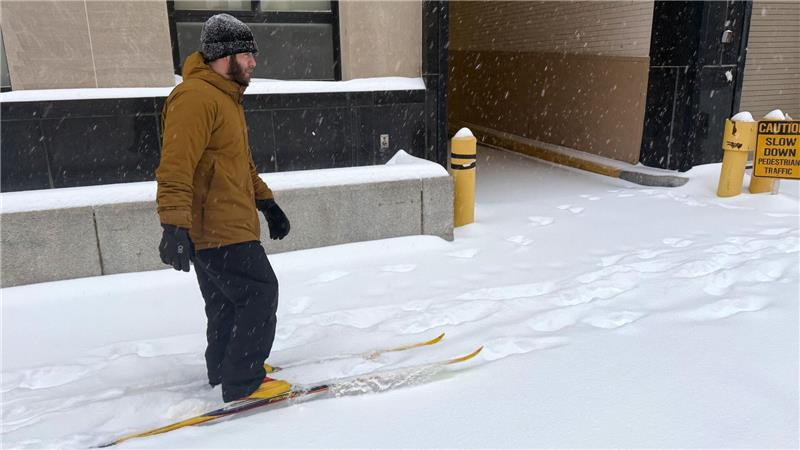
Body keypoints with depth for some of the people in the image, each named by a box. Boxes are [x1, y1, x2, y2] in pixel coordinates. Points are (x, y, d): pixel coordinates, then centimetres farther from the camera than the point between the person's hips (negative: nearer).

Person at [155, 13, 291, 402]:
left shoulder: (226, 97, 20)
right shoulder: (196, 97, -15)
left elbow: (241, 162, 27)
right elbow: (176, 166, -24)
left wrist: (266, 202, 27)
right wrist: (174, 225, -31)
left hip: (222, 227, 10)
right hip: (219, 229, -10)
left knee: (226, 303, 18)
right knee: (260, 294, -6)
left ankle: (225, 367, 32)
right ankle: (242, 383, 3)